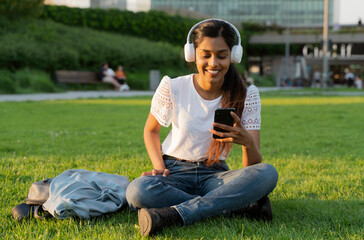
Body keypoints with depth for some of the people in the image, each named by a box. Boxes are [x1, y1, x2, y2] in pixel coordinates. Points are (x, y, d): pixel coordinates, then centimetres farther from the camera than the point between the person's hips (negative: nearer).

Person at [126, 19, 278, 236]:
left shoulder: (246, 96, -5)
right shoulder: (172, 88, -7)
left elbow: (254, 167, -11)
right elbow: (151, 130, 11)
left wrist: (247, 141, -35)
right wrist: (159, 167, -9)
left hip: (215, 175, 1)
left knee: (268, 173, -30)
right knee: (137, 192, -36)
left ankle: (174, 215, -34)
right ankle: (240, 208, -27)